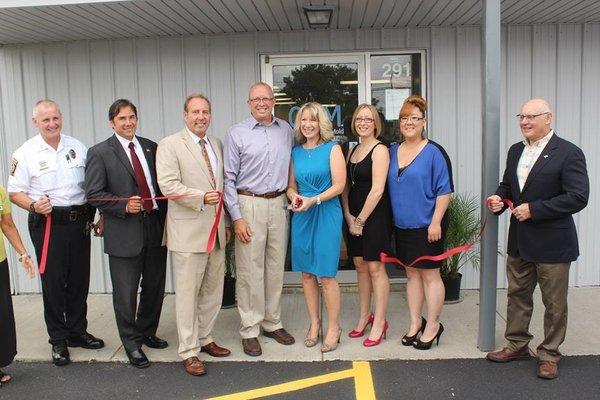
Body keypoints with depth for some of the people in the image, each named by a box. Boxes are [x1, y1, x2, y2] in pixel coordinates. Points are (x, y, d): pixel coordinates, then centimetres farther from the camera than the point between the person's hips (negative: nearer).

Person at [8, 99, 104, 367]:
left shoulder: (77, 147, 6)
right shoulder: (25, 153, -2)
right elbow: (14, 192, -1)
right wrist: (33, 206, -20)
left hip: (79, 221, 3)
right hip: (47, 224, -3)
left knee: (79, 280, 11)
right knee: (52, 282, 3)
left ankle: (77, 332, 28)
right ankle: (58, 340, 18)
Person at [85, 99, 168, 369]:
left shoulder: (151, 147, 10)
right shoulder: (100, 153, -2)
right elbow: (93, 194, -6)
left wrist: (165, 216, 1)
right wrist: (124, 205, -18)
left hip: (155, 227, 4)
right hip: (124, 232, -4)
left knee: (154, 286, 15)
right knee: (126, 291, 4)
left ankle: (147, 332, 36)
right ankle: (131, 343, 21)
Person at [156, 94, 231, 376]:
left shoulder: (217, 144, 14)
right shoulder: (170, 145, -6)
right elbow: (168, 185, -15)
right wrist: (202, 197, -25)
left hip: (216, 230, 7)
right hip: (188, 231, -6)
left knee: (213, 290, 15)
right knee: (187, 293, 1)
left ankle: (204, 338, 31)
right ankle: (189, 351, 13)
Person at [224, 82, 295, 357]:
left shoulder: (286, 130, 9)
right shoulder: (237, 133, -2)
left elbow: (292, 167, 17)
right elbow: (228, 178, -3)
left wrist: (291, 199, 7)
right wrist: (237, 217, -9)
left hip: (278, 204, 4)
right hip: (249, 204, -4)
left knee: (276, 267, 11)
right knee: (250, 270, -1)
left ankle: (272, 322, 25)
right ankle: (250, 329, 11)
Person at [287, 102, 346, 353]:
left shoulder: (332, 149, -1)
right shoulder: (296, 152, 12)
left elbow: (339, 186, -8)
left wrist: (313, 200, -16)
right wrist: (294, 197, -6)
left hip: (326, 214, -5)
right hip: (301, 216, 5)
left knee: (326, 274, -3)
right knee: (306, 273, 9)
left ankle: (333, 327, 12)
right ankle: (314, 323, 23)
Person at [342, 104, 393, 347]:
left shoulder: (380, 150, -9)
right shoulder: (353, 150, 14)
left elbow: (377, 190, -16)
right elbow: (346, 186, 12)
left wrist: (361, 220, -13)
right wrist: (349, 216, -1)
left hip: (375, 214, -7)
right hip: (354, 216, 7)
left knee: (375, 267, -2)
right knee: (360, 265, 12)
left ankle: (379, 323, 9)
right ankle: (365, 316, 26)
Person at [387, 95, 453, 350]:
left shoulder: (434, 152, -9)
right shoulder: (393, 151, 8)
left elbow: (444, 190, -11)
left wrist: (436, 222, -16)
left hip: (427, 225, -6)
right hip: (402, 225, 6)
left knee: (429, 274, 3)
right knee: (411, 273, 14)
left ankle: (432, 326, 18)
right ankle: (415, 323, 26)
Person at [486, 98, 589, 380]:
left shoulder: (568, 153, -13)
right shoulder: (515, 151, 8)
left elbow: (578, 197, -19)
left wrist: (534, 209, -21)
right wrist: (499, 198, -3)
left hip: (552, 242, -6)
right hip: (519, 240, 7)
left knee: (554, 303, 8)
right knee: (517, 294, 17)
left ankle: (549, 354, 23)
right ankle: (517, 344, 33)